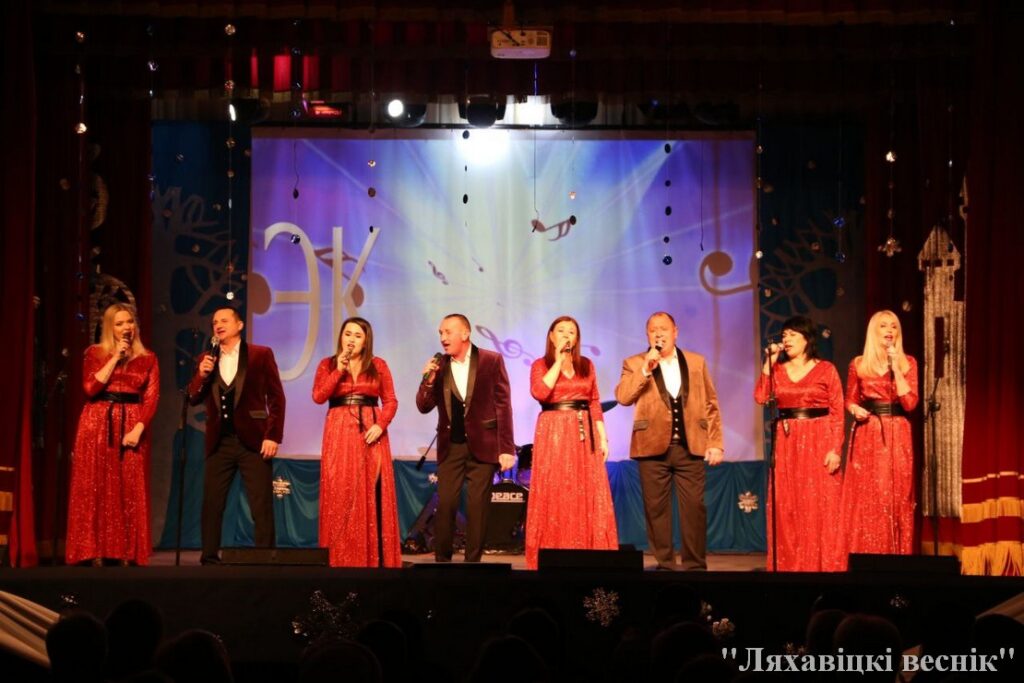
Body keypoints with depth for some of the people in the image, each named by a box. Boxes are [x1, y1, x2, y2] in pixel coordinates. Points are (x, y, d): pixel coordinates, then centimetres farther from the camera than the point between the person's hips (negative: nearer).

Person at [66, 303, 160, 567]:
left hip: (131, 428, 1)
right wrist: (115, 358, -7)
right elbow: (91, 389, -7)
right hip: (98, 425, -1)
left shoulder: (147, 358, 10)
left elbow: (152, 398, 2)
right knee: (96, 488, -3)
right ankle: (95, 552, -2)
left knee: (130, 490, 0)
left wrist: (138, 429, -12)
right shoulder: (95, 353, 7)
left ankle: (126, 553, 3)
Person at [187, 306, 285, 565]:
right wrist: (201, 375, -10)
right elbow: (194, 399, 9)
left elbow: (276, 397, -1)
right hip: (219, 442, 4)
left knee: (261, 505, -3)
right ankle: (209, 558, 8)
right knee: (211, 503, 2)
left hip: (253, 440, -4)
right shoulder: (207, 359, 12)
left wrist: (273, 436, -9)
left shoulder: (261, 354, 1)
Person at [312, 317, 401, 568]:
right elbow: (318, 397, -4)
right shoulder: (328, 365, 8)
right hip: (339, 433, 0)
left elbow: (390, 400, 4)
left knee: (371, 493, -2)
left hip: (370, 432, 0)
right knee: (340, 493, -3)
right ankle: (340, 557, 0)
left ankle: (375, 557, 1)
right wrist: (339, 370, -10)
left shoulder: (378, 365, 8)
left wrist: (381, 425, -11)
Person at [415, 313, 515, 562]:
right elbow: (424, 407, 4)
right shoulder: (438, 365, 5)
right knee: (445, 505, -1)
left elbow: (503, 405, -3)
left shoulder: (492, 361, -2)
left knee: (477, 506, 1)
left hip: (483, 445, -2)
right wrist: (428, 379, -14)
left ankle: (473, 561, 9)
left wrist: (506, 448, -7)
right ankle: (441, 560, 10)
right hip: (450, 446, 2)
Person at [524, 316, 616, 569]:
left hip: (584, 435, 3)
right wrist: (558, 361, -10)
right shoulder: (541, 365, 5)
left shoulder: (587, 365, 13)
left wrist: (602, 437, 2)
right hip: (553, 434, -3)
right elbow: (540, 392, -15)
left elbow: (595, 403, 11)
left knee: (588, 495, -2)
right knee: (553, 494, -5)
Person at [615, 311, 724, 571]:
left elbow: (711, 404, 11)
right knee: (657, 509, 1)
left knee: (694, 507, -2)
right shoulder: (634, 364, 7)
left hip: (690, 447, 1)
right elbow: (623, 397, -8)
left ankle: (695, 564, 4)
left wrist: (715, 442, 4)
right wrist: (645, 369, -16)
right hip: (653, 447, -1)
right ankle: (665, 564, 8)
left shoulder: (696, 362, 12)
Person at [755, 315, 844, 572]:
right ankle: (790, 565, 10)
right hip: (787, 444, 4)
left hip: (819, 443, -3)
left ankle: (823, 565, 3)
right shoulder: (777, 369, 11)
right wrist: (769, 362, -5)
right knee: (788, 507, 4)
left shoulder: (826, 370, 1)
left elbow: (837, 413, -4)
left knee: (820, 507, -3)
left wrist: (835, 449, -12)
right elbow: (760, 397, -6)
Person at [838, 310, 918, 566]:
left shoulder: (907, 362, 4)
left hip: (897, 436, 0)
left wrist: (895, 367, -11)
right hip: (867, 435, 0)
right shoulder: (858, 364, 5)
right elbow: (850, 400, 12)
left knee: (897, 497, 0)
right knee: (866, 498, -2)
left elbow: (910, 403, -7)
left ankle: (896, 561, 5)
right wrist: (855, 410, -10)